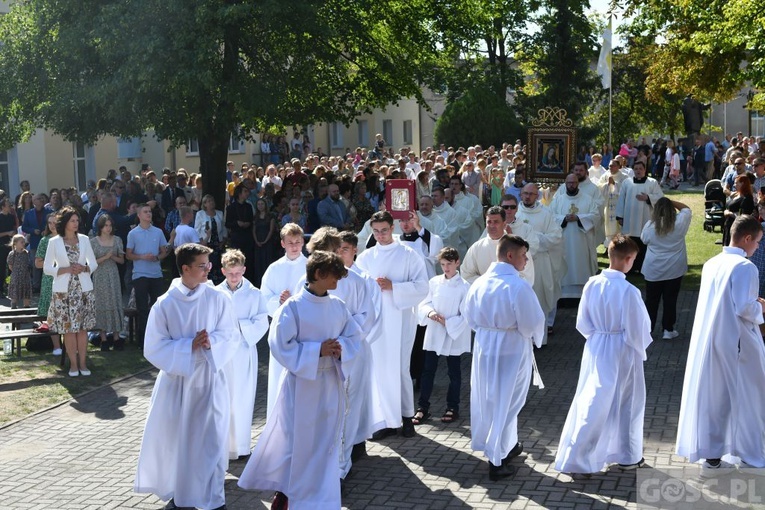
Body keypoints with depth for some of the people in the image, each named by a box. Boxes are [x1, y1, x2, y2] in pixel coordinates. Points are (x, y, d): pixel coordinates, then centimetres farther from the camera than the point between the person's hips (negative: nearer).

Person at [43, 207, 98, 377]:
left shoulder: (84, 239, 6)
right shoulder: (54, 242, -1)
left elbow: (94, 263, 10)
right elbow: (47, 268, -1)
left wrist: (84, 268, -11)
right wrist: (66, 270, -14)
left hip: (83, 289, 2)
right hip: (64, 291, -2)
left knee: (83, 327, 2)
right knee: (68, 328, 0)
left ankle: (82, 363, 8)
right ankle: (73, 363, 9)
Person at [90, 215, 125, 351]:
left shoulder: (117, 240, 5)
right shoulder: (93, 241, -3)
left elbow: (122, 260, 9)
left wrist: (113, 257, -11)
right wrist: (105, 257, -15)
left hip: (113, 275, 2)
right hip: (100, 276, -2)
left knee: (115, 304, 0)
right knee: (101, 305, 1)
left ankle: (116, 337, 6)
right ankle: (103, 339, 6)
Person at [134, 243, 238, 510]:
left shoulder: (218, 299, -5)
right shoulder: (164, 304, -7)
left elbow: (232, 337, -2)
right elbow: (153, 348, -7)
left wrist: (211, 343, -22)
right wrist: (189, 346, -18)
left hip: (209, 380, 0)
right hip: (176, 380, 1)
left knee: (211, 440, 2)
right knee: (173, 439, 10)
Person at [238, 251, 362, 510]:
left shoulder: (338, 306, 2)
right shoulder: (293, 307, -14)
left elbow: (354, 337, 10)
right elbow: (281, 346, -17)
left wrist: (339, 347, -11)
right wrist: (318, 351, -21)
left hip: (330, 383, 5)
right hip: (301, 384, -5)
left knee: (325, 443, 12)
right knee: (296, 440, 5)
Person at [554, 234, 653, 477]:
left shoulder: (592, 285, -7)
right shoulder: (629, 291, -22)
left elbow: (582, 323, 1)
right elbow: (637, 329, -15)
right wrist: (641, 347, 5)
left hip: (596, 350, 4)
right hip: (622, 352, -4)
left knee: (590, 403, 12)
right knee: (627, 404, 14)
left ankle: (576, 458, 13)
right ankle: (628, 457, 29)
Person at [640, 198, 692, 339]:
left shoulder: (649, 226, -11)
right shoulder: (679, 223, -11)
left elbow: (644, 240, 7)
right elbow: (686, 209, 8)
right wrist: (671, 202, 4)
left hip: (653, 270, 0)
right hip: (674, 270, 0)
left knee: (651, 300, 10)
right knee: (670, 300, 8)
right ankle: (668, 330, 12)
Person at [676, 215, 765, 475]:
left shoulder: (711, 263, 7)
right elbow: (744, 309, -20)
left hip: (706, 340, 7)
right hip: (736, 343, -7)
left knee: (711, 395, 13)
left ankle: (710, 454, 20)